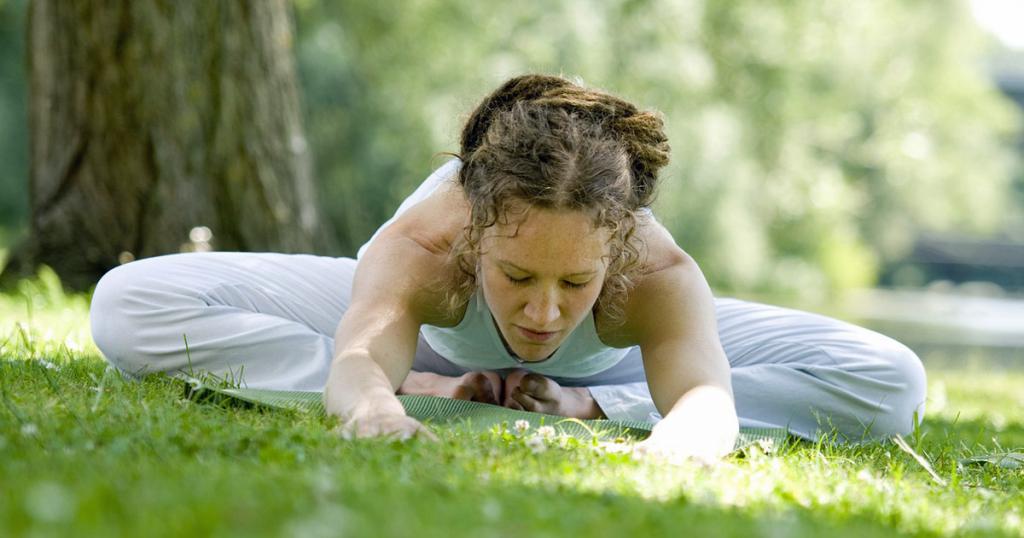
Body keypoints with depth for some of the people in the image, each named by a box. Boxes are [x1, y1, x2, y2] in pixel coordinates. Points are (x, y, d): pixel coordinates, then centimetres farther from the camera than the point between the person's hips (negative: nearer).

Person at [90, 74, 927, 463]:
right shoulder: (420, 245, -45)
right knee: (130, 309, -21)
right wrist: (382, 402, -86)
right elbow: (359, 352, -62)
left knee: (889, 385, -20)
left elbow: (704, 393, -60)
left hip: (609, 362, 1)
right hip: (420, 313, 0)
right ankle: (427, 379, -5)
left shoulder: (656, 273, -43)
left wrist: (589, 406, -82)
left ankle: (595, 390, -4)